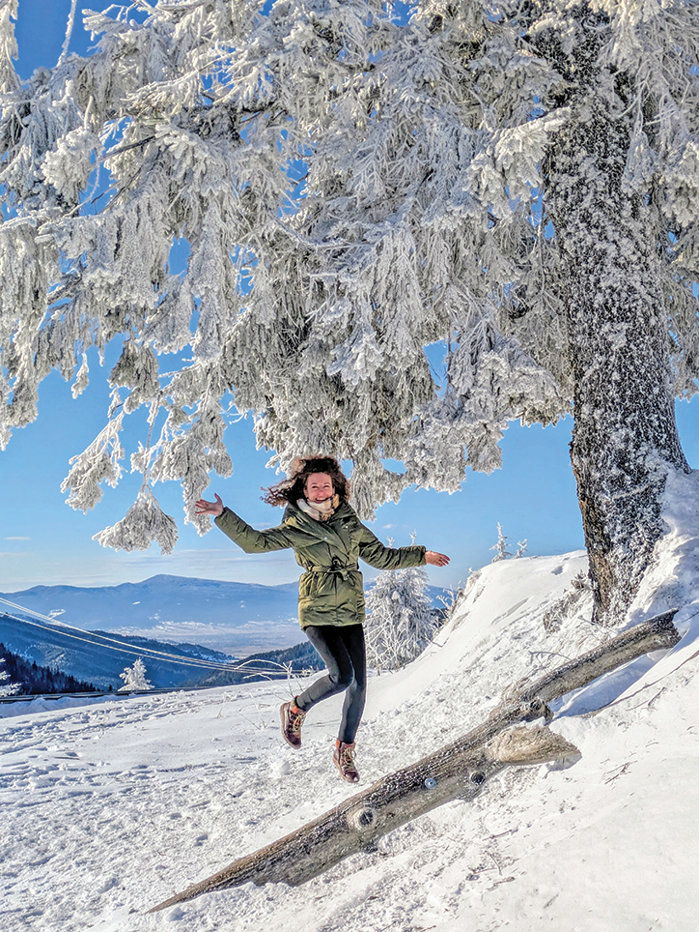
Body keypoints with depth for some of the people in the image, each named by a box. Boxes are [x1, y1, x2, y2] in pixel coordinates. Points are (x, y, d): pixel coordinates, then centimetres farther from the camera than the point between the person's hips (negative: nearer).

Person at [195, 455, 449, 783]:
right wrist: (222, 515, -20)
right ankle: (296, 709, 11)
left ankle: (344, 749, 24)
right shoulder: (295, 528, -1)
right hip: (317, 612, -4)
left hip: (351, 614, 4)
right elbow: (255, 541, -9)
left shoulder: (349, 522, 11)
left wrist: (421, 556, 17)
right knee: (342, 675, -18)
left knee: (358, 683, 2)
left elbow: (382, 556, 19)